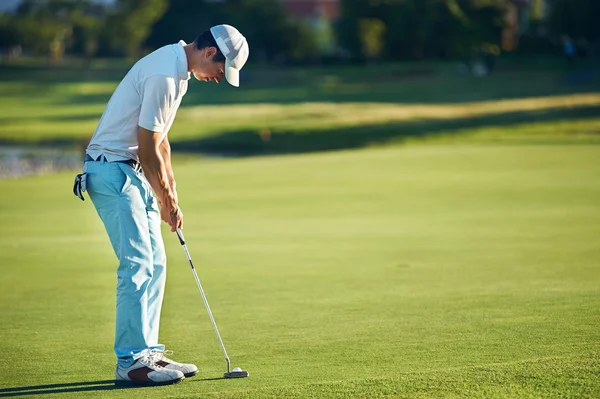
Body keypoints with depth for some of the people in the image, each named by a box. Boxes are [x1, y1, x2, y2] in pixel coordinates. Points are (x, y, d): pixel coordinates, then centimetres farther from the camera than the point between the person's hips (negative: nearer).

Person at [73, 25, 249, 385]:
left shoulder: (178, 71, 11)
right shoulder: (163, 76, -22)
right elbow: (149, 148, -18)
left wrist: (171, 193, 14)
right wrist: (167, 201, -7)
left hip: (133, 172, 10)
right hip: (112, 169, -10)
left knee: (155, 263, 9)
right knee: (138, 263, -12)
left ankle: (148, 352, 14)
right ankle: (131, 362, -11)